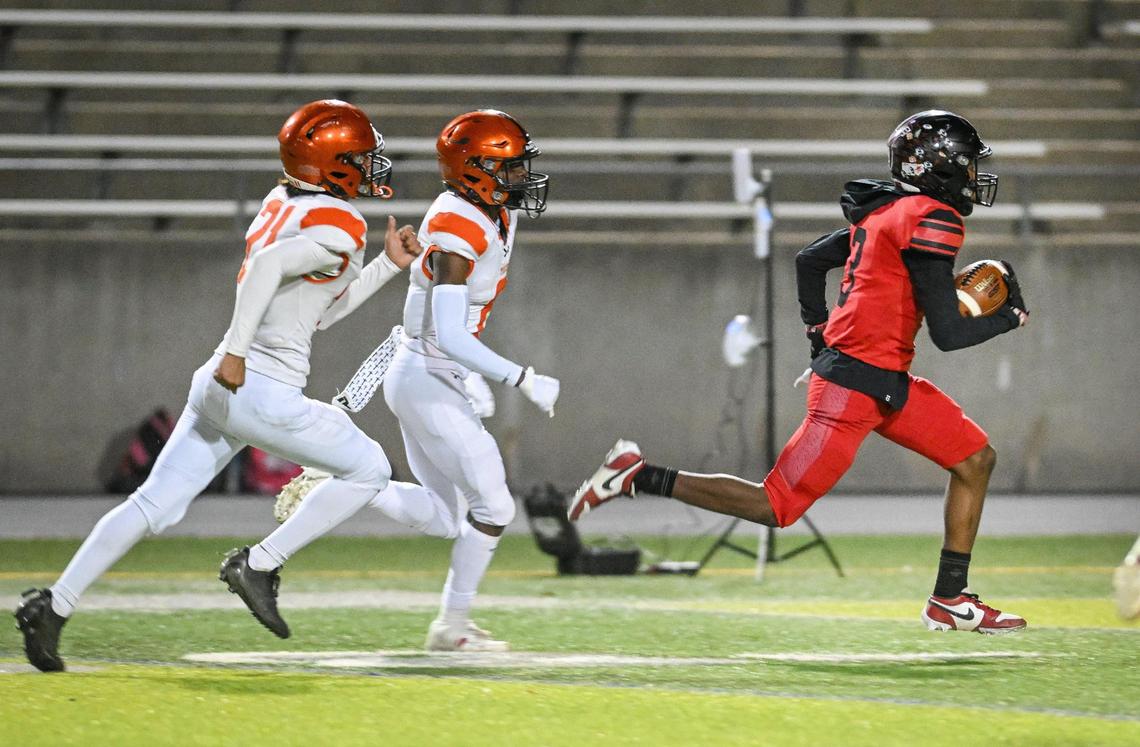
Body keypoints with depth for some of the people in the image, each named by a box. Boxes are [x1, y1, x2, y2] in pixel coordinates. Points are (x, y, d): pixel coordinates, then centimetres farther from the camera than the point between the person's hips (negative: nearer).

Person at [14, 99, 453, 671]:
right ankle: (259, 566, 6)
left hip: (218, 385, 8)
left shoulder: (281, 203, 16)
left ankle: (53, 606, 4)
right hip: (264, 393, -8)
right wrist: (237, 350, -28)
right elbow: (268, 264, -28)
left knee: (154, 505, 10)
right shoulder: (338, 227, -11)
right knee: (369, 469, 9)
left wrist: (388, 266, 23)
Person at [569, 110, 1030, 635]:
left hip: (888, 384, 10)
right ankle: (639, 478, -3)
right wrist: (1011, 317, -1)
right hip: (855, 388, -10)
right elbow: (948, 333, -18)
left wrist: (820, 333, 28)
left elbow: (809, 260, 24)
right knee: (776, 507, -8)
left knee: (976, 459, 12)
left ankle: (950, 601, 14)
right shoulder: (932, 220, -16)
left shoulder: (885, 211, 12)